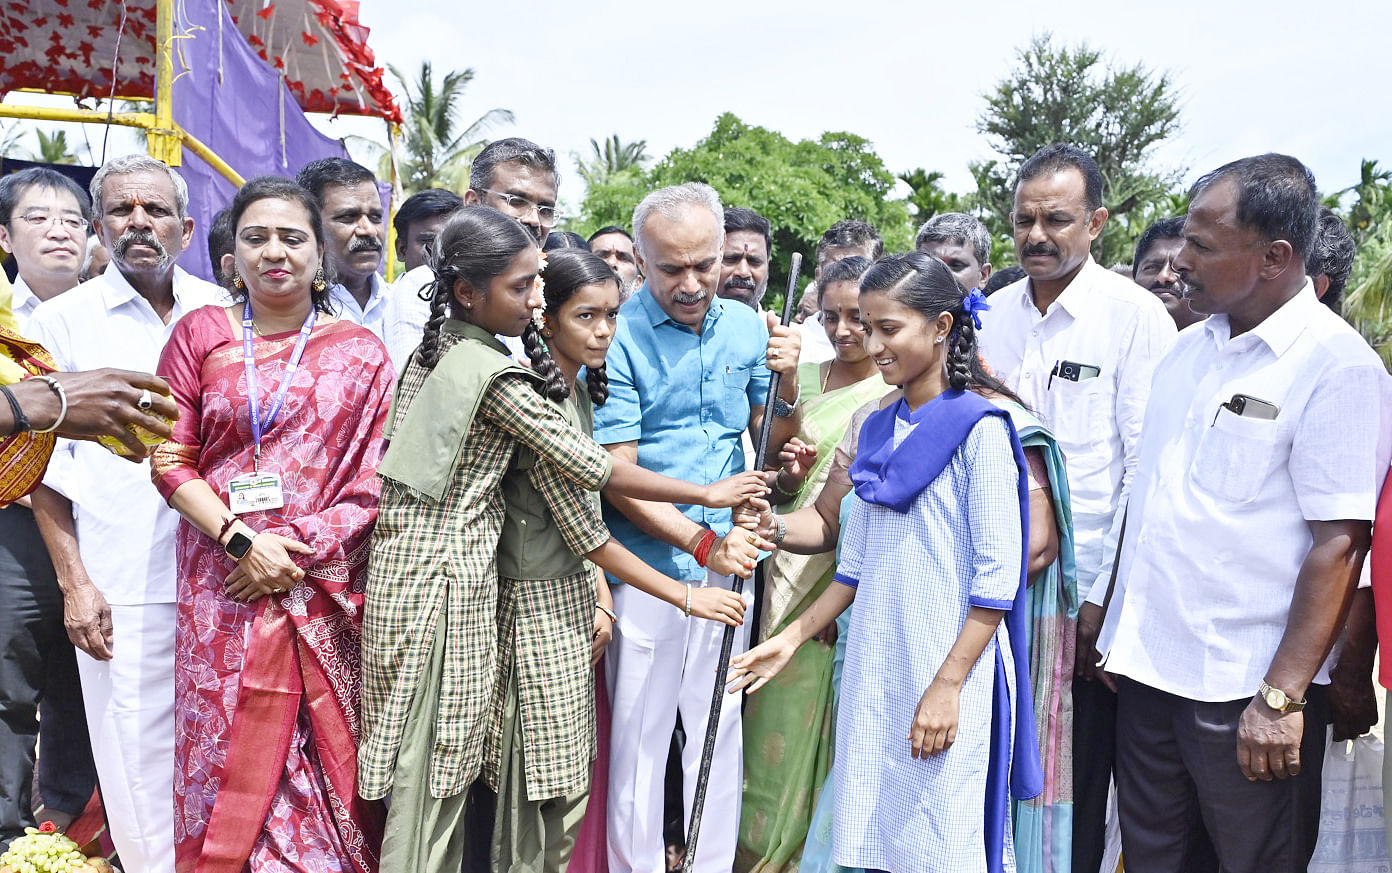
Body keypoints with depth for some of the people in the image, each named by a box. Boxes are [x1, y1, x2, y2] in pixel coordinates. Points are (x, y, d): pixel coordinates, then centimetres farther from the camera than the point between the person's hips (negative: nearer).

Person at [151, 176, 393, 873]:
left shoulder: (359, 353, 6)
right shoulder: (201, 334, 7)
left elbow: (373, 481, 0)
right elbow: (171, 461, 2)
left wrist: (298, 550, -11)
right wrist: (242, 540, -11)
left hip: (325, 588, 0)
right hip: (223, 581, 0)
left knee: (327, 757, 4)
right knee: (226, 759, 4)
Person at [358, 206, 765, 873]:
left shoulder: (432, 350, 11)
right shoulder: (496, 378, -15)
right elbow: (594, 470, -12)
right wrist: (709, 493, -3)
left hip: (402, 566, 9)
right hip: (447, 584, -8)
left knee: (431, 778, 15)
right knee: (433, 786, 1)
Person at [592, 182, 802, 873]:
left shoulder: (746, 325, 4)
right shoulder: (619, 336, -11)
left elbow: (772, 440, 11)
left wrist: (786, 386, -9)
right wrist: (702, 540, -20)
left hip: (728, 560, 5)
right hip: (648, 564, -4)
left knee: (721, 728, 14)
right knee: (639, 736, 6)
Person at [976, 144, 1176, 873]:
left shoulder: (1135, 316, -8)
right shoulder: (995, 312, 7)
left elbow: (1146, 468, -10)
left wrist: (1106, 597, -12)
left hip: (1084, 592, -4)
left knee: (1075, 781, 9)